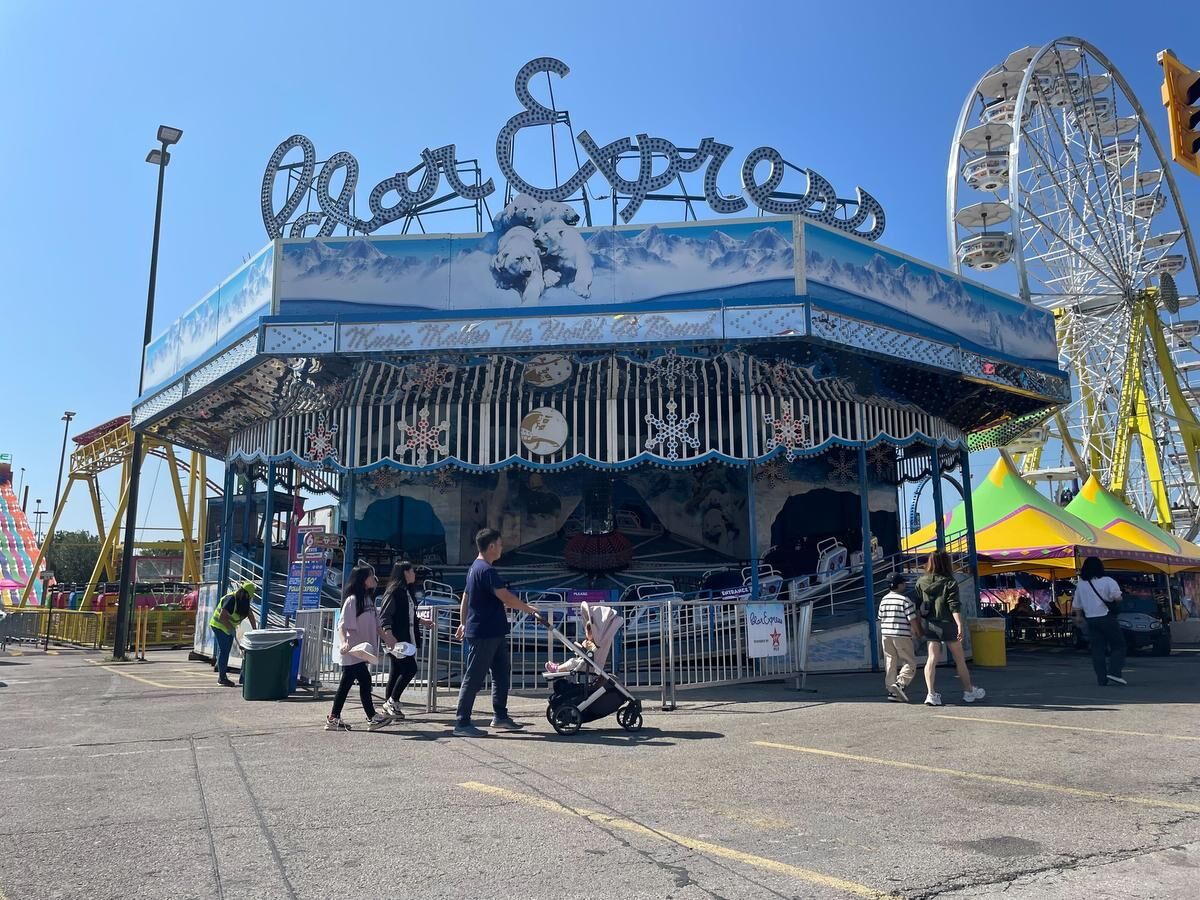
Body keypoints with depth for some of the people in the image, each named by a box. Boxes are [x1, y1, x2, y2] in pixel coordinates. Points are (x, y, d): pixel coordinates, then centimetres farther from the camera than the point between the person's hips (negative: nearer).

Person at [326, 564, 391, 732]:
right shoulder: (352, 600, -14)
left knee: (346, 684, 12)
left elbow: (375, 625, 17)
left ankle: (333, 719, 18)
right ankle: (372, 717, 1)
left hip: (361, 651, 9)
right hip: (352, 651, -9)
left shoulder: (369, 599, 12)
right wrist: (343, 642, -35)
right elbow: (342, 625, -19)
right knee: (365, 680, -7)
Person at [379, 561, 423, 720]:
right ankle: (392, 702, -2)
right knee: (410, 669, -12)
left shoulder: (408, 591, 16)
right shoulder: (394, 591, -12)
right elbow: (384, 615, -18)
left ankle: (389, 707, 16)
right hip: (397, 639, -9)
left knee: (397, 672, 11)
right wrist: (389, 636, -27)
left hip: (407, 639, 9)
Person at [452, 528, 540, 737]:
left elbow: (465, 599, 22)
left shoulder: (474, 568, 15)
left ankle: (500, 716, 22)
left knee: (502, 671, 14)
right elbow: (506, 597, -24)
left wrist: (464, 623, 29)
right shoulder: (487, 570, -18)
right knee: (474, 678, -4)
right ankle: (462, 723, 2)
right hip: (484, 634, -10)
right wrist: (529, 609, -13)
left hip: (494, 633, 10)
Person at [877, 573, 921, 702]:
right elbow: (912, 620, -10)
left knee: (890, 663, 10)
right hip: (902, 635, -6)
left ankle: (891, 691, 11)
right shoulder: (905, 600, -10)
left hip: (886, 634, 6)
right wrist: (918, 633, 5)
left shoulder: (884, 599, 8)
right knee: (910, 662, 2)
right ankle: (900, 683, -16)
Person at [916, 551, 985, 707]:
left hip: (929, 625, 3)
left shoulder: (921, 582, 2)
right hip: (947, 624, -3)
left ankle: (931, 694, -11)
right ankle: (969, 691, 27)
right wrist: (960, 625, -21)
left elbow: (918, 604, 6)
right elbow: (954, 606, -17)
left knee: (932, 659, 0)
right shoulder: (950, 583, -9)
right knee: (959, 659, 12)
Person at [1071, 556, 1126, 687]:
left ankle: (1102, 679, 3)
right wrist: (1111, 599, 7)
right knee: (1118, 646, 7)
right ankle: (1114, 672, -9)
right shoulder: (1107, 581, -6)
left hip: (1091, 620, 4)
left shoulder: (1080, 585, 8)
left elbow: (1077, 605, 13)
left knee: (1097, 650, 5)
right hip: (1107, 618, -4)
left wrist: (1078, 617, 28)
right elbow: (1118, 598, -15)